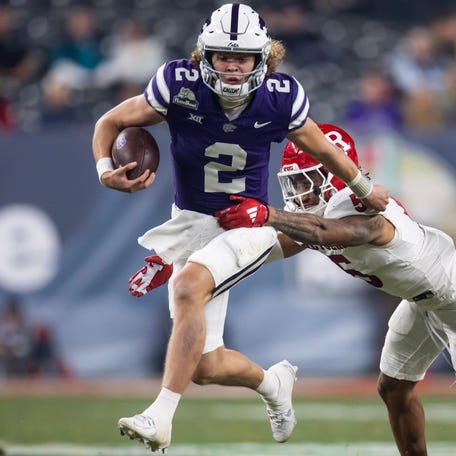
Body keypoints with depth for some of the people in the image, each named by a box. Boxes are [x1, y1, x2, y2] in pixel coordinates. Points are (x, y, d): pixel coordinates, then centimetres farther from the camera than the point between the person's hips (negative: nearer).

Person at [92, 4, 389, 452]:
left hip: (249, 225, -2)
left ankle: (161, 416, -36)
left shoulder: (280, 99, -12)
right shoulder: (179, 85, -14)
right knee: (206, 367, 0)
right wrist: (106, 170, -22)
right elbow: (110, 123, -2)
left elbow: (322, 149, 8)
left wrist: (366, 190, 23)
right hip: (191, 225, 2)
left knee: (189, 286, -35)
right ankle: (272, 383, 36)